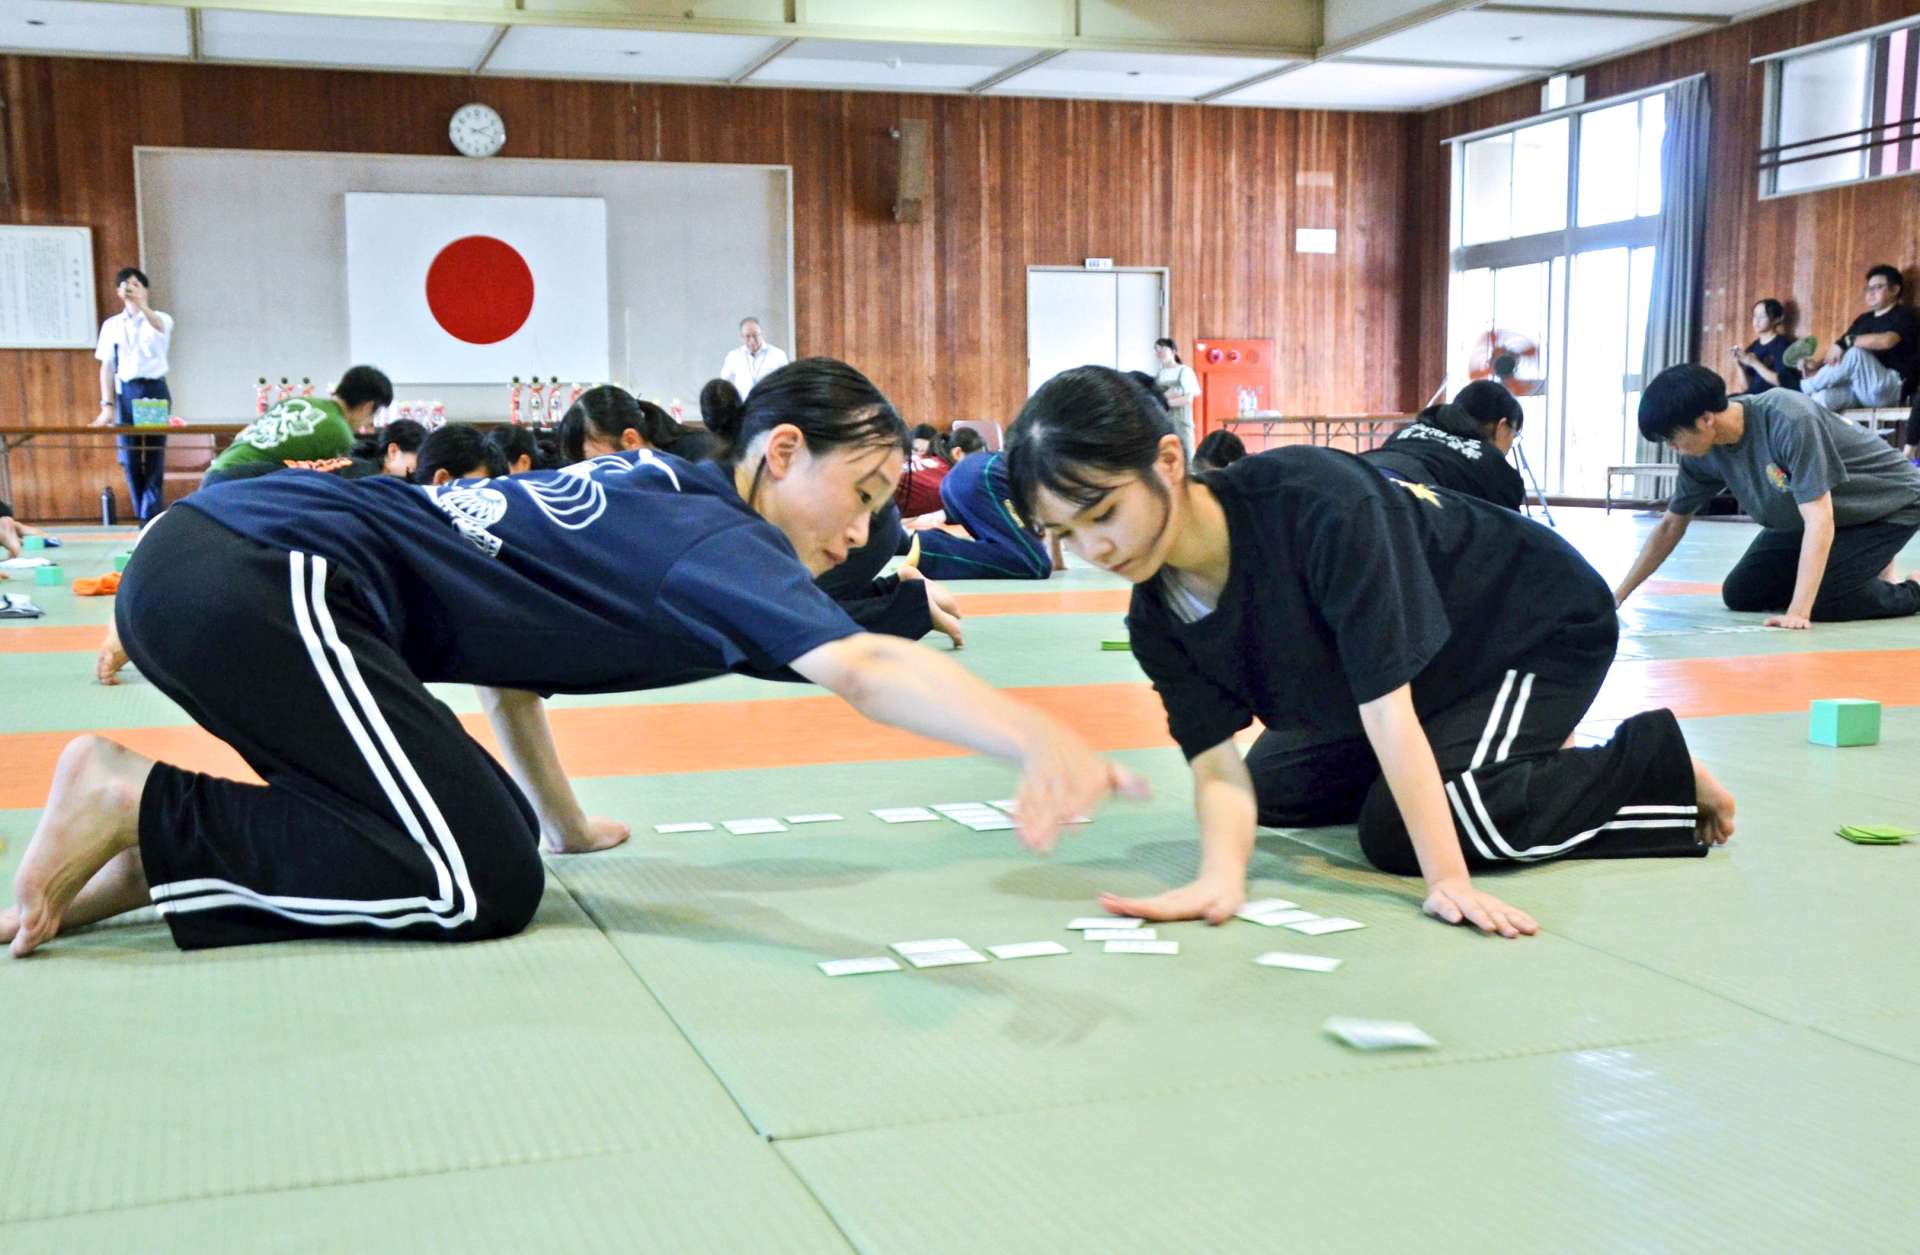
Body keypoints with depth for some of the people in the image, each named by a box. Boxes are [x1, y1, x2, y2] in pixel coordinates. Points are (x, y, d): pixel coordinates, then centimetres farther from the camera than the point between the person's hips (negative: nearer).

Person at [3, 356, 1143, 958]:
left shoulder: (654, 498, 18)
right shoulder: (715, 543, -9)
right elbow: (867, 669, -26)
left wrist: (564, 822, 29)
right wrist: (1047, 743, -41)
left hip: (214, 548, 10)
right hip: (258, 579, -10)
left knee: (488, 831, 10)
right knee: (484, 885, -14)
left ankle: (161, 847, 10)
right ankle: (138, 809, -6)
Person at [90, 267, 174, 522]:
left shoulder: (160, 319, 3)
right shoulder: (111, 325, 9)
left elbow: (159, 327, -24)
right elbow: (107, 367, 8)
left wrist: (140, 305, -45)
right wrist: (107, 405, -1)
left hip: (154, 389, -2)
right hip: (125, 392, 2)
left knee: (155, 456, -4)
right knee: (129, 458, 0)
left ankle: (152, 516, -1)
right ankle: (143, 515, 8)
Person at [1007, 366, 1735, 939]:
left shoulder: (1317, 506, -39)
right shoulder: (1156, 622, -18)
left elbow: (1384, 705, -38)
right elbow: (1216, 764, -22)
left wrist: (1448, 881, -36)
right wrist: (1221, 880, -43)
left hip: (1542, 625, -8)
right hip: (1440, 669, 8)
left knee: (1397, 835, -21)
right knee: (1277, 789, 14)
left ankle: (1660, 769, -2)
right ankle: (1532, 759, 23)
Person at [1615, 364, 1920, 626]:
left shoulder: (1789, 421, -37)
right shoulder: (1703, 451, -16)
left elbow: (1819, 521, -39)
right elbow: (1671, 525, -2)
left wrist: (1798, 613, -44)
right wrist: (1618, 597, -6)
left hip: (1889, 505, -7)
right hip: (1806, 515, 7)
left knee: (1820, 603, -24)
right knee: (1738, 595, -1)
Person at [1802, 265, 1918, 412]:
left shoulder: (1903, 314, 3)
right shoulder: (1863, 320, 24)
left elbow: (1886, 341, -19)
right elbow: (1838, 350, 19)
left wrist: (1846, 341, -19)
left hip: (1890, 388, -6)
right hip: (1859, 390, 6)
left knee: (1855, 353, -31)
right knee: (1822, 397, -26)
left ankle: (1804, 388, -16)